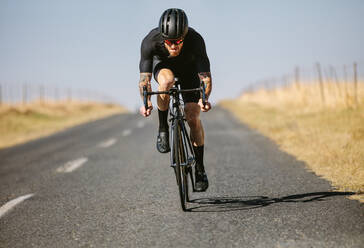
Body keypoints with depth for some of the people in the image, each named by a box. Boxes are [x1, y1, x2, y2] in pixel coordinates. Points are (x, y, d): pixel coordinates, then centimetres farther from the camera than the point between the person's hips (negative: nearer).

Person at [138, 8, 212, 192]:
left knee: (193, 117, -13)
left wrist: (204, 98, -57)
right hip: (163, 65, 0)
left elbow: (205, 77, -39)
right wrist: (146, 102, -53)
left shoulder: (195, 40, -37)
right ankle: (163, 129, -17)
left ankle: (200, 168, 2)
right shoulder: (150, 41, -36)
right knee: (166, 81, -38)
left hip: (188, 69, 0)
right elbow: (144, 78, -36)